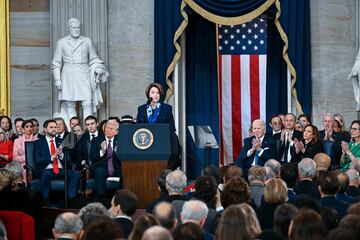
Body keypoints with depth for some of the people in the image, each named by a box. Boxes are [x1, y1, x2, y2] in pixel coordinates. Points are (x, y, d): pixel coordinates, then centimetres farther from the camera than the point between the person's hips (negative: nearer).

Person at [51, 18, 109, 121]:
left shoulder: (87, 41, 12)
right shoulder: (61, 42, 9)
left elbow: (93, 59, 17)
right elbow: (56, 63, 10)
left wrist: (98, 69, -1)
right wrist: (57, 79, 1)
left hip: (84, 75, 1)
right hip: (69, 76, 0)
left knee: (87, 104, -9)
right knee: (70, 105, -3)